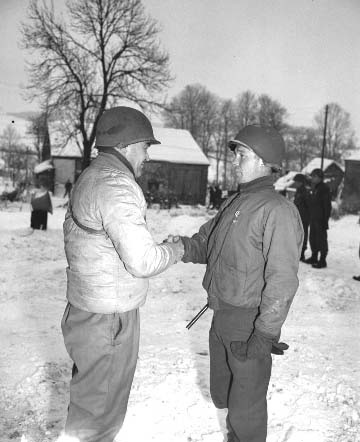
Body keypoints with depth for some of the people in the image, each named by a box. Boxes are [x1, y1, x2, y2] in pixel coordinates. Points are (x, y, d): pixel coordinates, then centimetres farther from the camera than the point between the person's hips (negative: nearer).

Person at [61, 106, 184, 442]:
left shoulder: (89, 178, 10)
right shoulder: (115, 185, -22)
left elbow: (72, 232, 18)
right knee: (101, 406, 6)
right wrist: (177, 250, -7)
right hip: (109, 317, -10)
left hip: (85, 308, 10)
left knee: (88, 393, 26)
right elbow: (142, 260, -27)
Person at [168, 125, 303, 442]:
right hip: (221, 317, 8)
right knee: (222, 394, 24)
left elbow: (283, 279, -22)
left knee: (245, 404, 10)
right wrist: (184, 246, -7)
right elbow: (205, 242, 14)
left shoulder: (278, 211, -18)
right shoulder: (235, 203, 9)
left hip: (249, 324, -8)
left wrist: (266, 333, -23)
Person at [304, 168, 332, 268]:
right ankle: (314, 257, 28)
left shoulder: (324, 189, -13)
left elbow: (327, 206, -16)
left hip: (320, 219, -9)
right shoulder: (314, 188, 13)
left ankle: (322, 260, 3)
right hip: (313, 218, 9)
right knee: (313, 238, 15)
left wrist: (325, 220, -19)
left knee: (321, 239, -3)